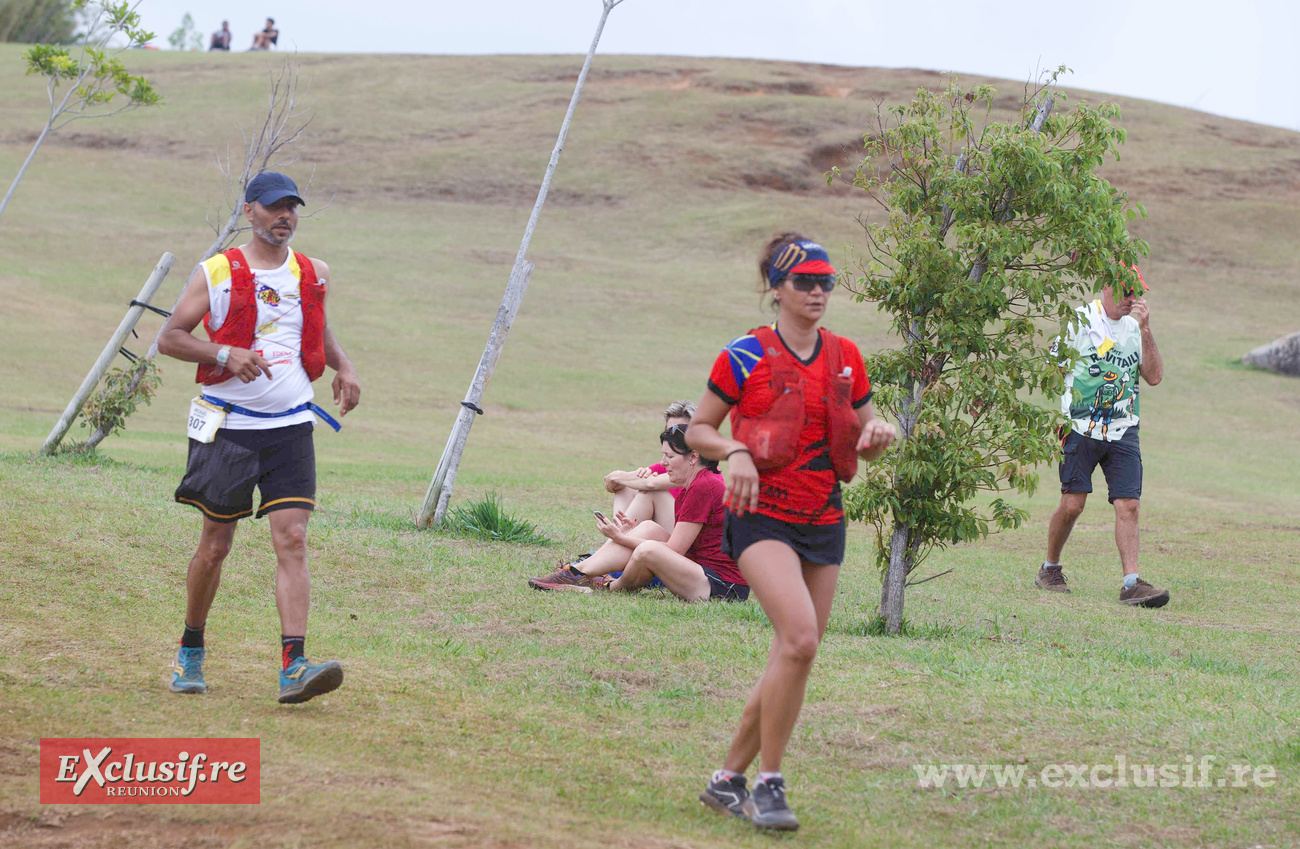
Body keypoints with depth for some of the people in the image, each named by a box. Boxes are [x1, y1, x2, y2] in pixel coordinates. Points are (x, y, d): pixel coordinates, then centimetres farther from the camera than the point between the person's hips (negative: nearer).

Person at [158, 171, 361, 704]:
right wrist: (225, 354, -18)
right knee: (215, 546, 6)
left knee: (292, 540, -12)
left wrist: (343, 367, 9)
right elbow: (169, 338, -3)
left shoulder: (313, 274, 9)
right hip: (227, 427, -2)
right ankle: (190, 652, 27)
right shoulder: (216, 273, -2)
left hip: (290, 427, 2)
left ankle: (293, 667, -19)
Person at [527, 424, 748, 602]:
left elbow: (673, 551, -15)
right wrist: (636, 532, 2)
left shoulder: (703, 487, -16)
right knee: (649, 529, 0)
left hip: (723, 586, -10)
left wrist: (621, 538, -8)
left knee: (649, 551, -27)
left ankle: (613, 588, 4)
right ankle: (576, 572, -4)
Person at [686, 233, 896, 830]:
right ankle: (768, 784, -13)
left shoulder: (845, 357, 9)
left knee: (794, 660, 4)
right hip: (762, 516, -6)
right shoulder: (745, 356, -5)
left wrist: (878, 436, -6)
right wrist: (736, 452, -17)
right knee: (800, 639, -25)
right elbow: (698, 431, 2)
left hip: (823, 523, 6)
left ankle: (728, 779, 19)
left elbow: (865, 444, 17)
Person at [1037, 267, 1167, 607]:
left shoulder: (1134, 327, 12)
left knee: (1128, 505, -8)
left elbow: (1154, 376, 4)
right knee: (1072, 504, -5)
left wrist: (1145, 330, -6)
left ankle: (1132, 583, -11)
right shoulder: (1079, 320, -1)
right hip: (1081, 428, -4)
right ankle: (1049, 569, 17)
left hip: (1123, 432, 4)